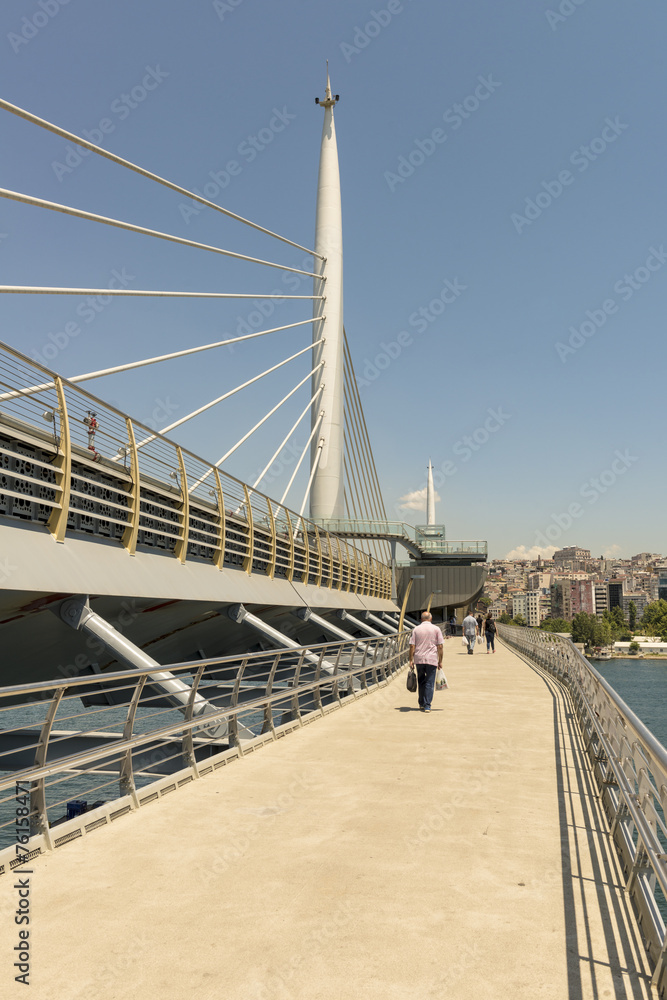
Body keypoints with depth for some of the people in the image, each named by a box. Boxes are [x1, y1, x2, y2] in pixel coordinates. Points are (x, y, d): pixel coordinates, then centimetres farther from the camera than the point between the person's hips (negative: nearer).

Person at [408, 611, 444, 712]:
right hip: (432, 659, -2)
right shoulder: (436, 629, 2)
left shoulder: (416, 630, 5)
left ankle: (421, 704, 21)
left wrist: (411, 660, 3)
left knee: (421, 682, 15)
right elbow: (440, 646, 0)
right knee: (429, 683, 1)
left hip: (419, 659, 2)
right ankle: (427, 706, -4)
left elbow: (412, 646, -1)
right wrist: (440, 661, 5)